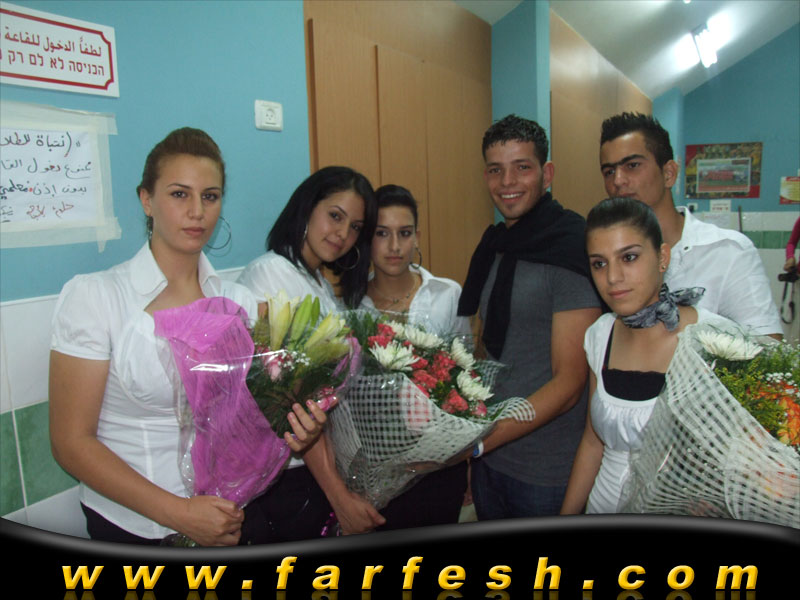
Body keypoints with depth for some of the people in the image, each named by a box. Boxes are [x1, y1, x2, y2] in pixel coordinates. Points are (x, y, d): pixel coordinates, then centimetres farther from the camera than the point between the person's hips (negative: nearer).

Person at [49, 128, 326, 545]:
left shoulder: (240, 303, 5)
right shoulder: (92, 296, -6)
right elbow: (72, 442, -8)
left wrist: (298, 431, -12)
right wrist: (180, 513, -17)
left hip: (232, 516, 2)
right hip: (135, 525, -1)